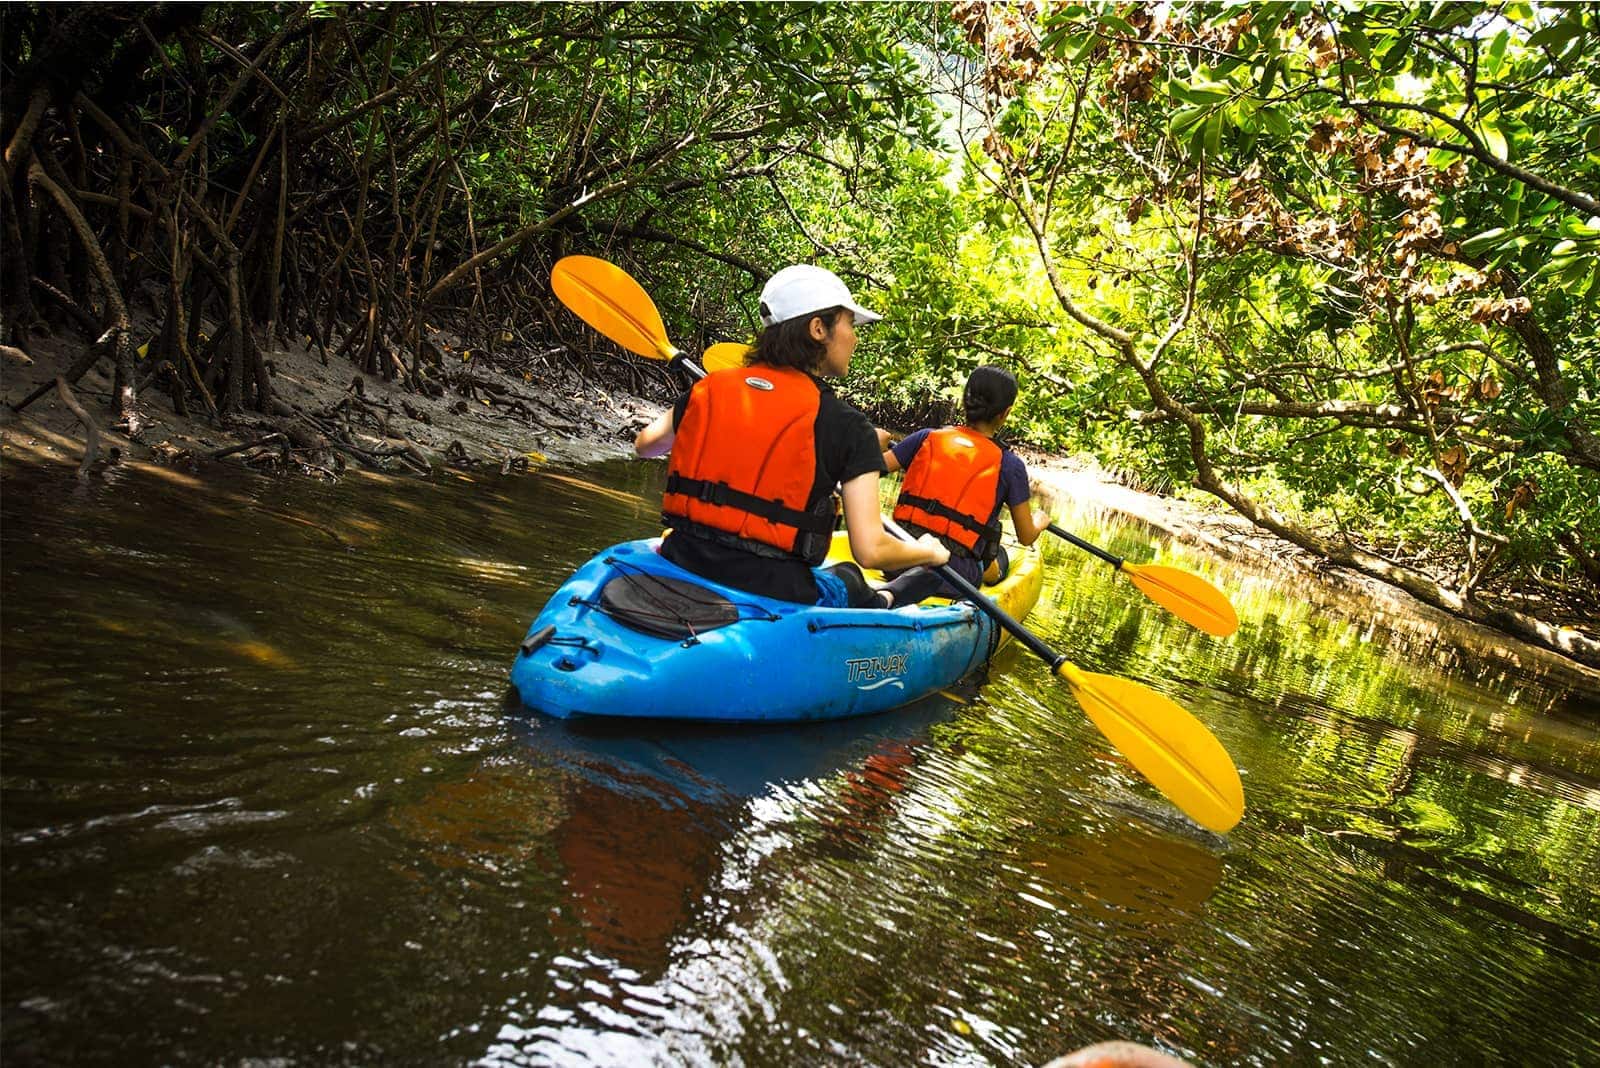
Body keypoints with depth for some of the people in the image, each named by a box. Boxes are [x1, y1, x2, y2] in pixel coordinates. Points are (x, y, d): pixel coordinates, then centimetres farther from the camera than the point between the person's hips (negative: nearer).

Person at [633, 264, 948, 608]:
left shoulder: (710, 389, 3)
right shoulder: (847, 427, -10)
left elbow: (644, 444, 21)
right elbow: (870, 550, -12)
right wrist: (929, 551, 7)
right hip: (770, 592, -4)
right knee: (849, 579, 26)